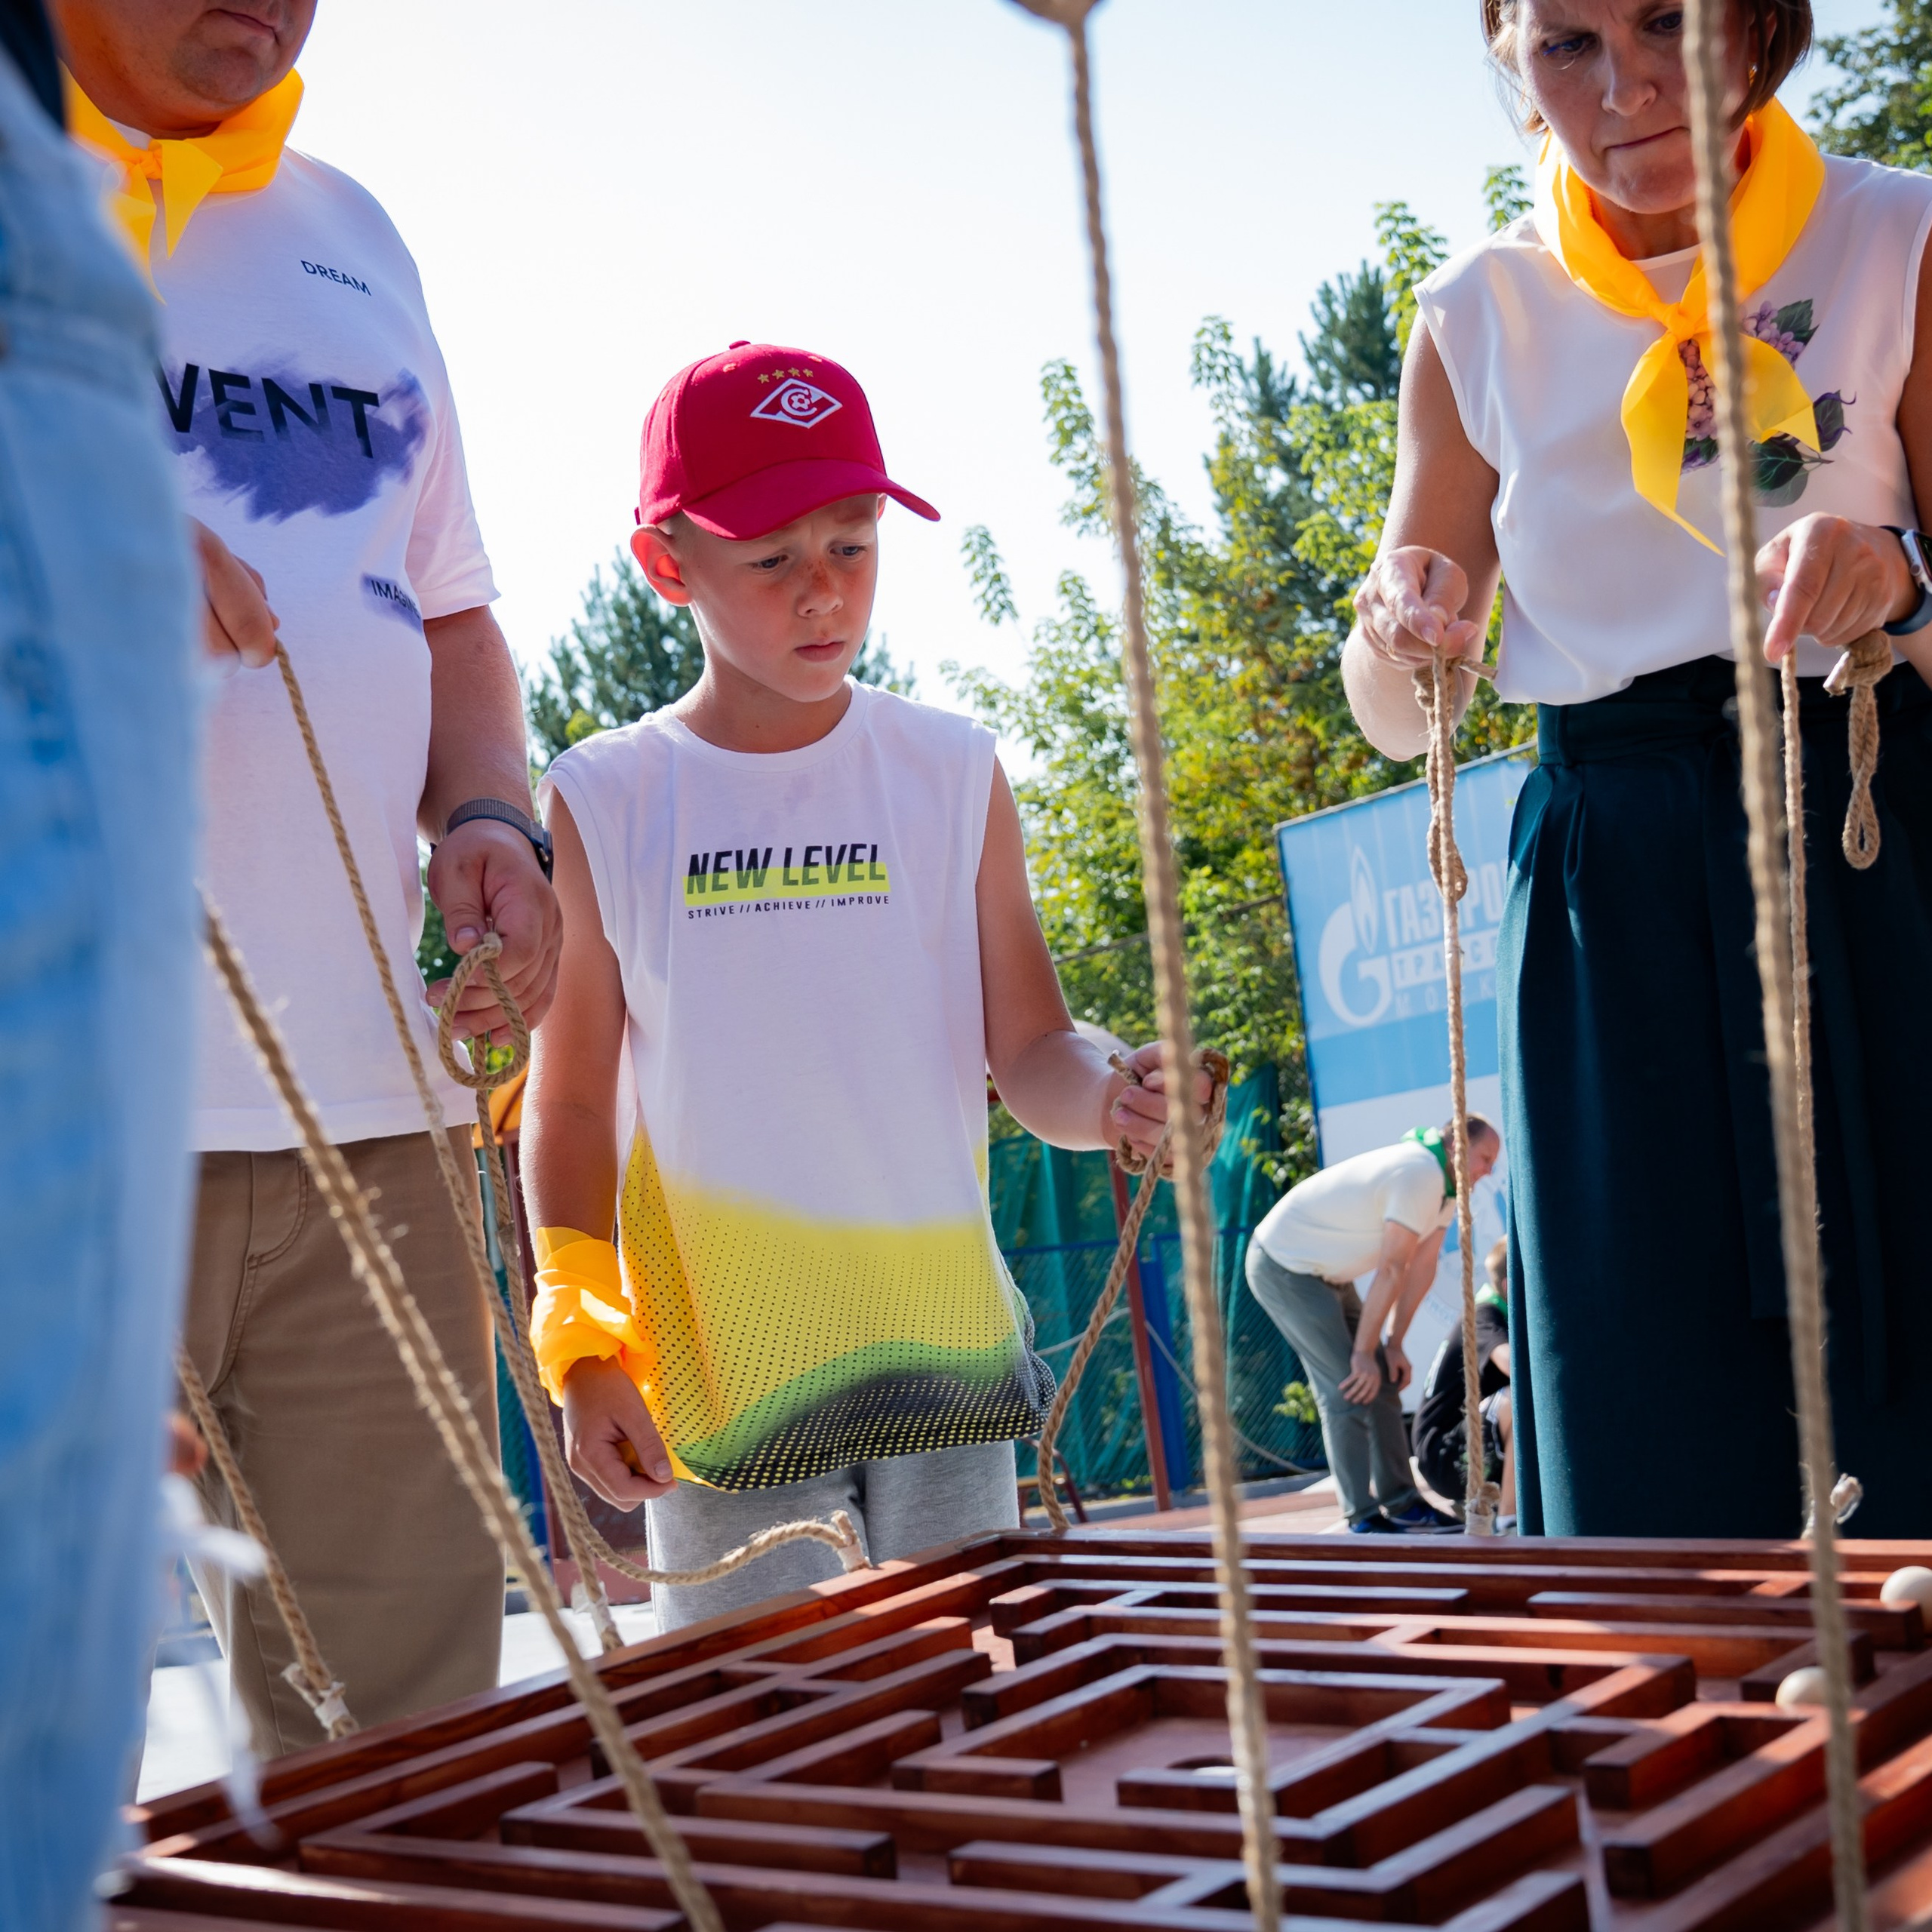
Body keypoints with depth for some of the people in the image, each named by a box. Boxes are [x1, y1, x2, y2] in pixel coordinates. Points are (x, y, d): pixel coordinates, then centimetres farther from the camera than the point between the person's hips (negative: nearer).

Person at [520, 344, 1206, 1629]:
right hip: (723, 1376, -1)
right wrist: (582, 1343, -6)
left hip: (948, 1359, 1)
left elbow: (1026, 1051, 2)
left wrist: (1108, 1096, -21)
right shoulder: (605, 801, -1)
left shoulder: (953, 772, 3)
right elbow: (571, 1104, 3)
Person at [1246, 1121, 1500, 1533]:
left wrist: (1393, 1345, 3)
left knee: (1382, 1380, 9)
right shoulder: (1420, 1175, -26)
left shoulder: (1446, 1184, 5)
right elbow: (1392, 1271, -24)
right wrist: (1365, 1351, -21)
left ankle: (1401, 1502, 14)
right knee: (1350, 1387, -14)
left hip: (1325, 1273, 10)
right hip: (1283, 1266, -10)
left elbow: (1422, 1267, 6)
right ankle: (1364, 1517, -11)